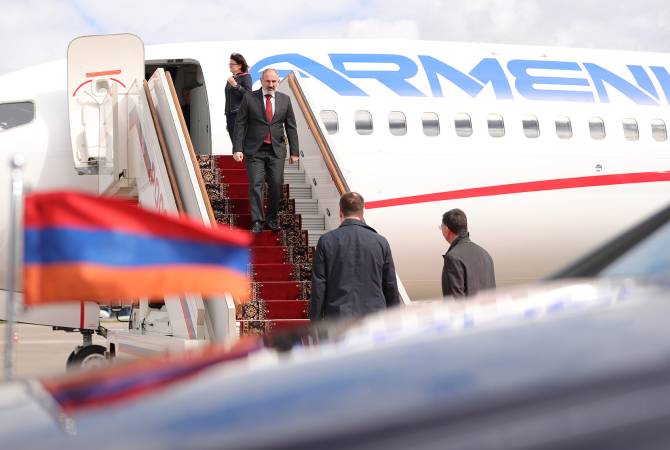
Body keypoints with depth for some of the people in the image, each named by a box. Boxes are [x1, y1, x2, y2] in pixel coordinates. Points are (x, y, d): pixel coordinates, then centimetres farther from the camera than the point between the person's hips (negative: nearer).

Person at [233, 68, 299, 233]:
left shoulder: (285, 100, 7)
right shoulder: (249, 98, -1)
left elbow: (291, 127, 10)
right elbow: (240, 125, -2)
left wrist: (294, 151, 6)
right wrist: (237, 149, -10)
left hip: (277, 151, 2)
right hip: (255, 150, -2)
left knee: (276, 185, 2)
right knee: (255, 185, -7)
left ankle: (272, 217, 20)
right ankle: (257, 221, -3)